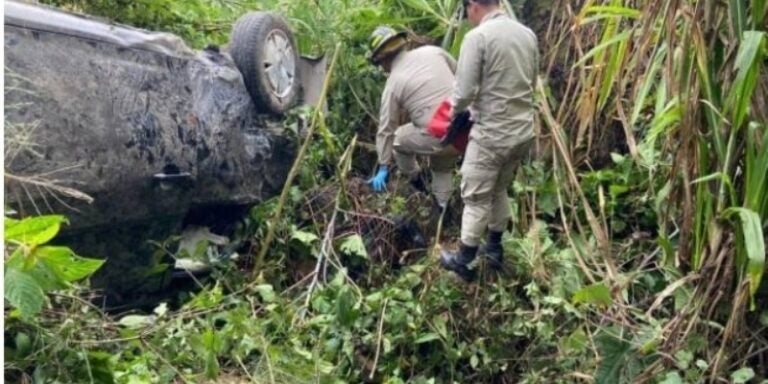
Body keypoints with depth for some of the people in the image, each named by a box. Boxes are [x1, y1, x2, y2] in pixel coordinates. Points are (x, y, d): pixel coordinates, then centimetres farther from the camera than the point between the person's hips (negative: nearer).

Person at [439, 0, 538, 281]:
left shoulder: (477, 37, -16)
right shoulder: (528, 35, 6)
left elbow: (465, 90, -18)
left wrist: (454, 110, 2)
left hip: (492, 134, -7)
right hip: (523, 131, 7)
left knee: (476, 198, 6)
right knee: (500, 190, 23)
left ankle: (464, 260, 19)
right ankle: (494, 248, 36)